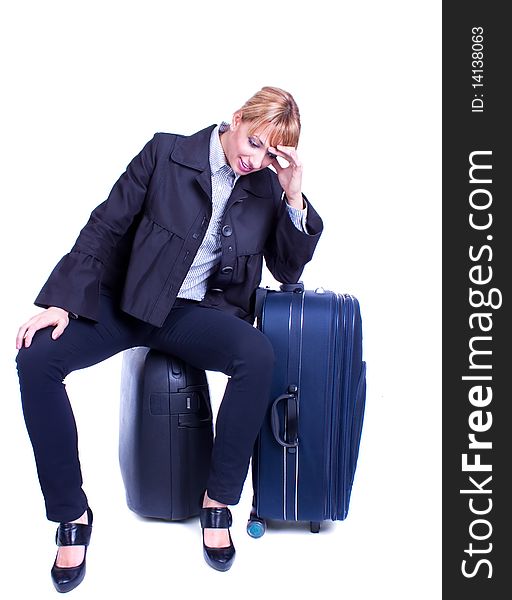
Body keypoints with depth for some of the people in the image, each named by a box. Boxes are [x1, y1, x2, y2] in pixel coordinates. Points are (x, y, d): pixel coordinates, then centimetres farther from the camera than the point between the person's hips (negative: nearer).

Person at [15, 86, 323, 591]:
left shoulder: (267, 185, 5)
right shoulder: (167, 152, -2)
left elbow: (288, 271, 5)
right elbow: (107, 226, -3)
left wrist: (294, 199, -8)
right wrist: (62, 300, -13)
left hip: (199, 313, 1)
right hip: (127, 302, 0)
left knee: (258, 355, -32)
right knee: (37, 357, -23)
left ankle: (219, 498, -13)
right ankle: (72, 513, -9)